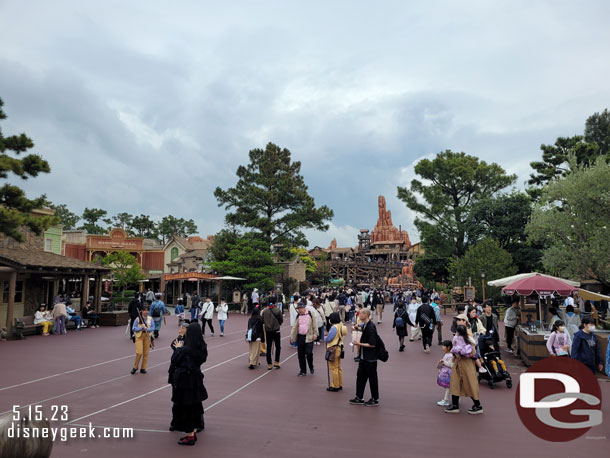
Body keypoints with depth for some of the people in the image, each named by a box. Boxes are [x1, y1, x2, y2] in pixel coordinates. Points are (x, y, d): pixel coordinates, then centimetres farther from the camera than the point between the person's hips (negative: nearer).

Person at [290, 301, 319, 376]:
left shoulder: (310, 314, -4)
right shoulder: (298, 316, 6)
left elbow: (314, 325, 1)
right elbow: (294, 327, 8)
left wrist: (315, 334, -2)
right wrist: (292, 336, 3)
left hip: (309, 337, -4)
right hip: (300, 337, 4)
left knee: (309, 353, -8)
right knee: (300, 355, 6)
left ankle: (311, 368, 18)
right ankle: (303, 371, 19)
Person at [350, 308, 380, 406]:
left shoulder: (371, 327, -21)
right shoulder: (364, 326, 7)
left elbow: (372, 344, -23)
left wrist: (360, 344, -19)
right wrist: (359, 342, 6)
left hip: (370, 358, -9)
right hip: (363, 357, 9)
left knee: (372, 378, 5)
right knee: (360, 376, 13)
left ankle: (375, 399, 19)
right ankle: (359, 398, 22)